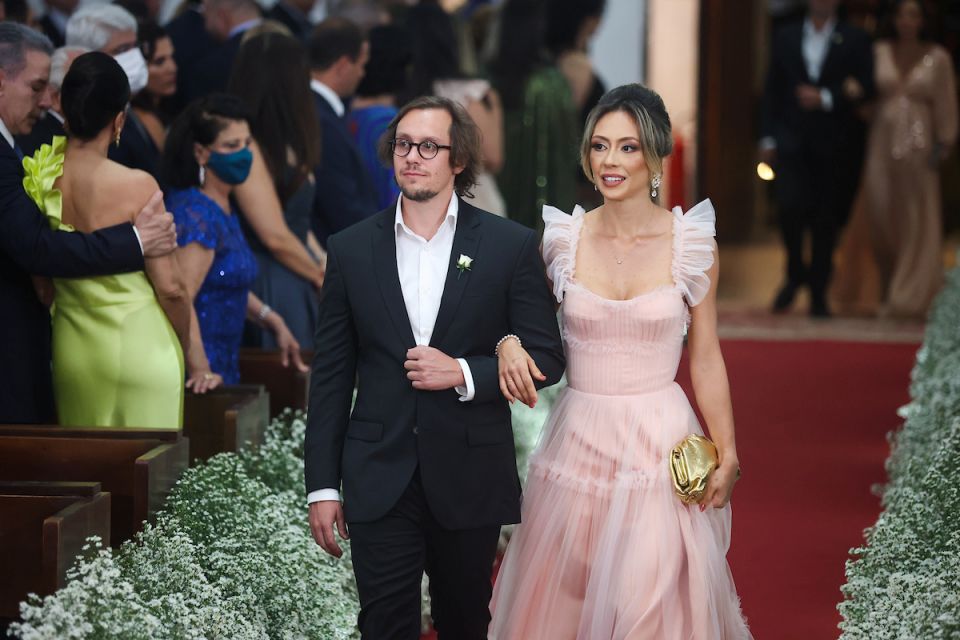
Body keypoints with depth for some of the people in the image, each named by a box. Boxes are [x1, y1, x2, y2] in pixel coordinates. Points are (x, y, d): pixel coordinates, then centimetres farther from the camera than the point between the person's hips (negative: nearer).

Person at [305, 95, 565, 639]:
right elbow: (331, 377, 5)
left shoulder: (511, 246, -1)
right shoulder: (351, 249, 4)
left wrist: (463, 373, -15)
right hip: (379, 485, 0)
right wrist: (322, 487, 1)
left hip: (471, 485, 0)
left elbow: (546, 358, 0)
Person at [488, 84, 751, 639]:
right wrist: (510, 344, -10)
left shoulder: (692, 244, -3)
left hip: (662, 442, -2)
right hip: (579, 441, 2)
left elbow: (706, 358, 2)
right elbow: (528, 319, 13)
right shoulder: (563, 239, 1)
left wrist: (727, 453, -3)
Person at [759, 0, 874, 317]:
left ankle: (818, 294, 11)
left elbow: (866, 88, -1)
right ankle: (796, 273, 8)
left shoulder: (854, 40, 6)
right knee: (791, 205, -16)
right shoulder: (786, 38, 12)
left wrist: (826, 97, -14)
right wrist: (768, 137, 5)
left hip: (834, 145, 0)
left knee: (826, 218, 2)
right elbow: (772, 90, 11)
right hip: (792, 140, 1)